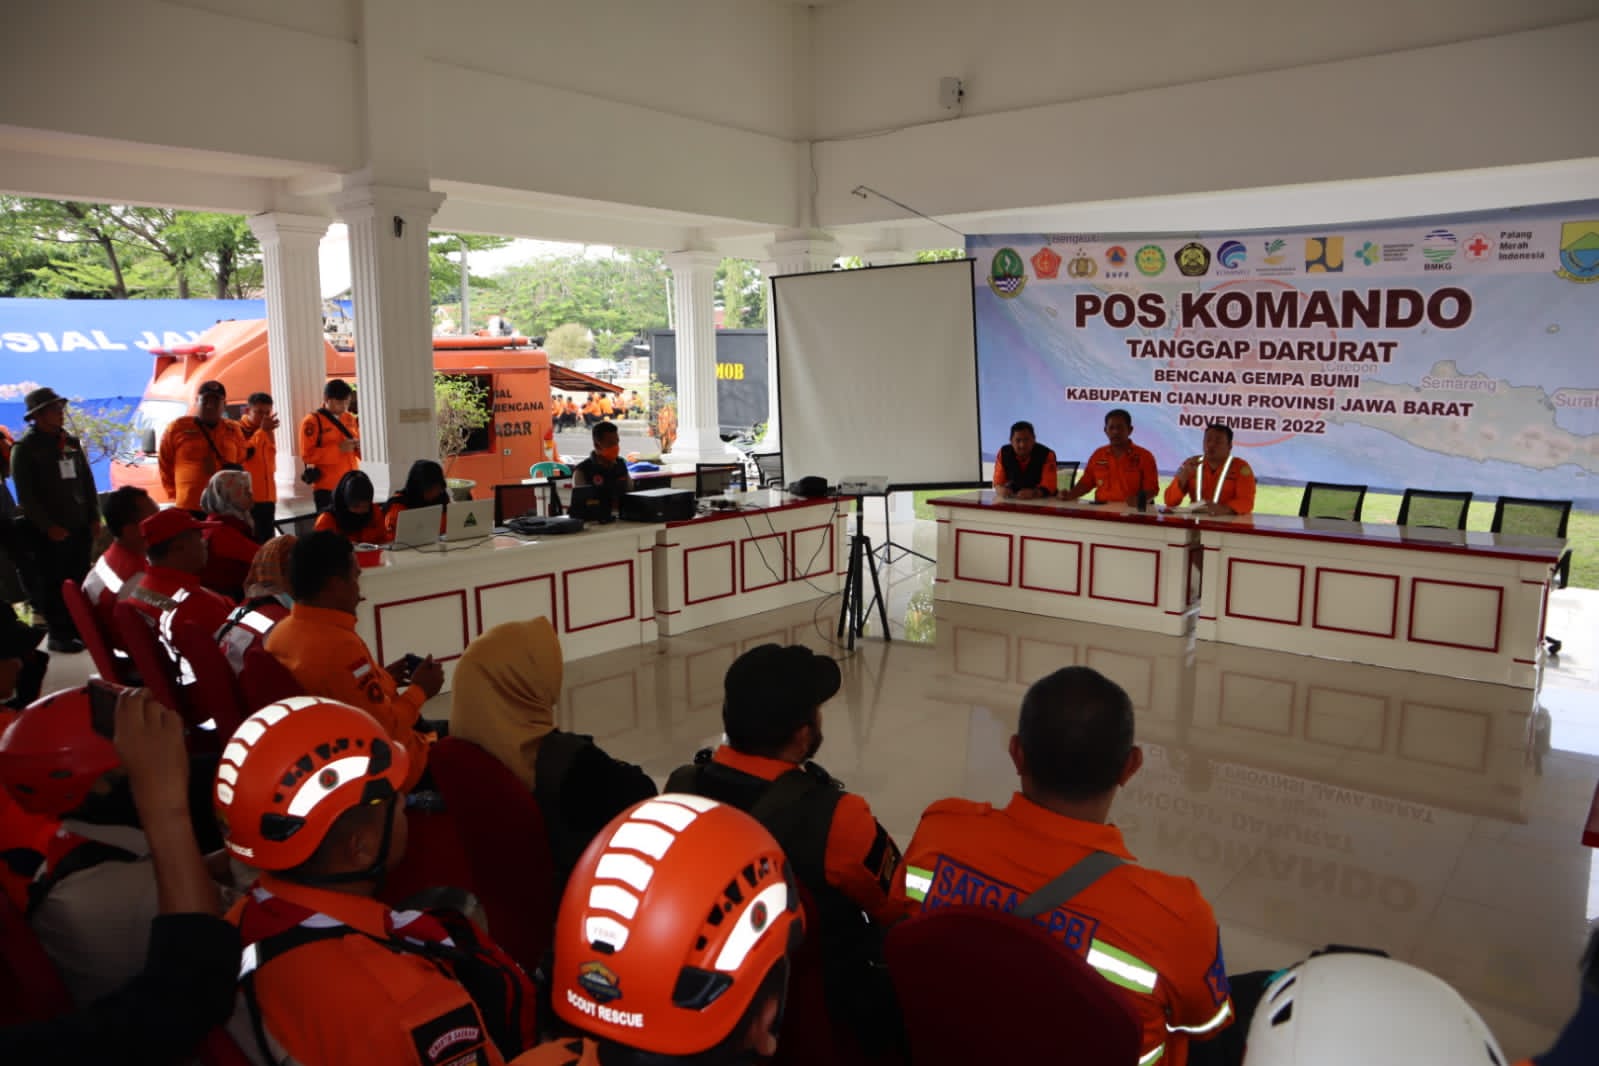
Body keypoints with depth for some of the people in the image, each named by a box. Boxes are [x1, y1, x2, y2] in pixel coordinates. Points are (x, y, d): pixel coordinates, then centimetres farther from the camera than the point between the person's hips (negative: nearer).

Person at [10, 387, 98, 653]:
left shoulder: (71, 442, 12)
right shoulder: (25, 448, -4)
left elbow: (87, 482, 16)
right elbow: (26, 495, -8)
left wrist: (94, 517, 7)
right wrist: (48, 526, -14)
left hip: (79, 527, 5)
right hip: (48, 532, -5)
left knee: (79, 583, 7)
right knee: (53, 585, 0)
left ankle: (78, 629, 16)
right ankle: (58, 635, 6)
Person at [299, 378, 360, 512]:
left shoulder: (350, 419, 13)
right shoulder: (312, 421, -6)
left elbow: (357, 446, 21)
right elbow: (307, 455, -13)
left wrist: (359, 446, -3)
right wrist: (338, 449, -19)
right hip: (327, 488, -6)